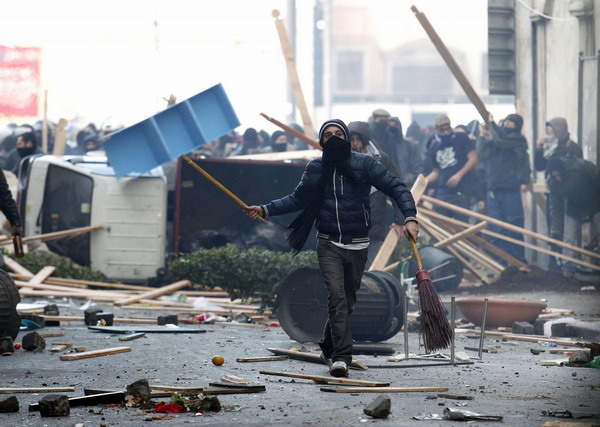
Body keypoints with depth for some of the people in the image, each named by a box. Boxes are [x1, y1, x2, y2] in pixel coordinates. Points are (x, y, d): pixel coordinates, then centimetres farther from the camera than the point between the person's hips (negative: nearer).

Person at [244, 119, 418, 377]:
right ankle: (341, 356, -24)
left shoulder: (363, 164, -2)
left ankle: (329, 348, 30)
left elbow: (396, 188, -2)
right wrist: (266, 210, 10)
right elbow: (298, 199, 19)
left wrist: (409, 217, -16)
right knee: (337, 296, -18)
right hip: (329, 244, 0)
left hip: (358, 246, 1)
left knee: (347, 300, 9)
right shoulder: (315, 169, 5)